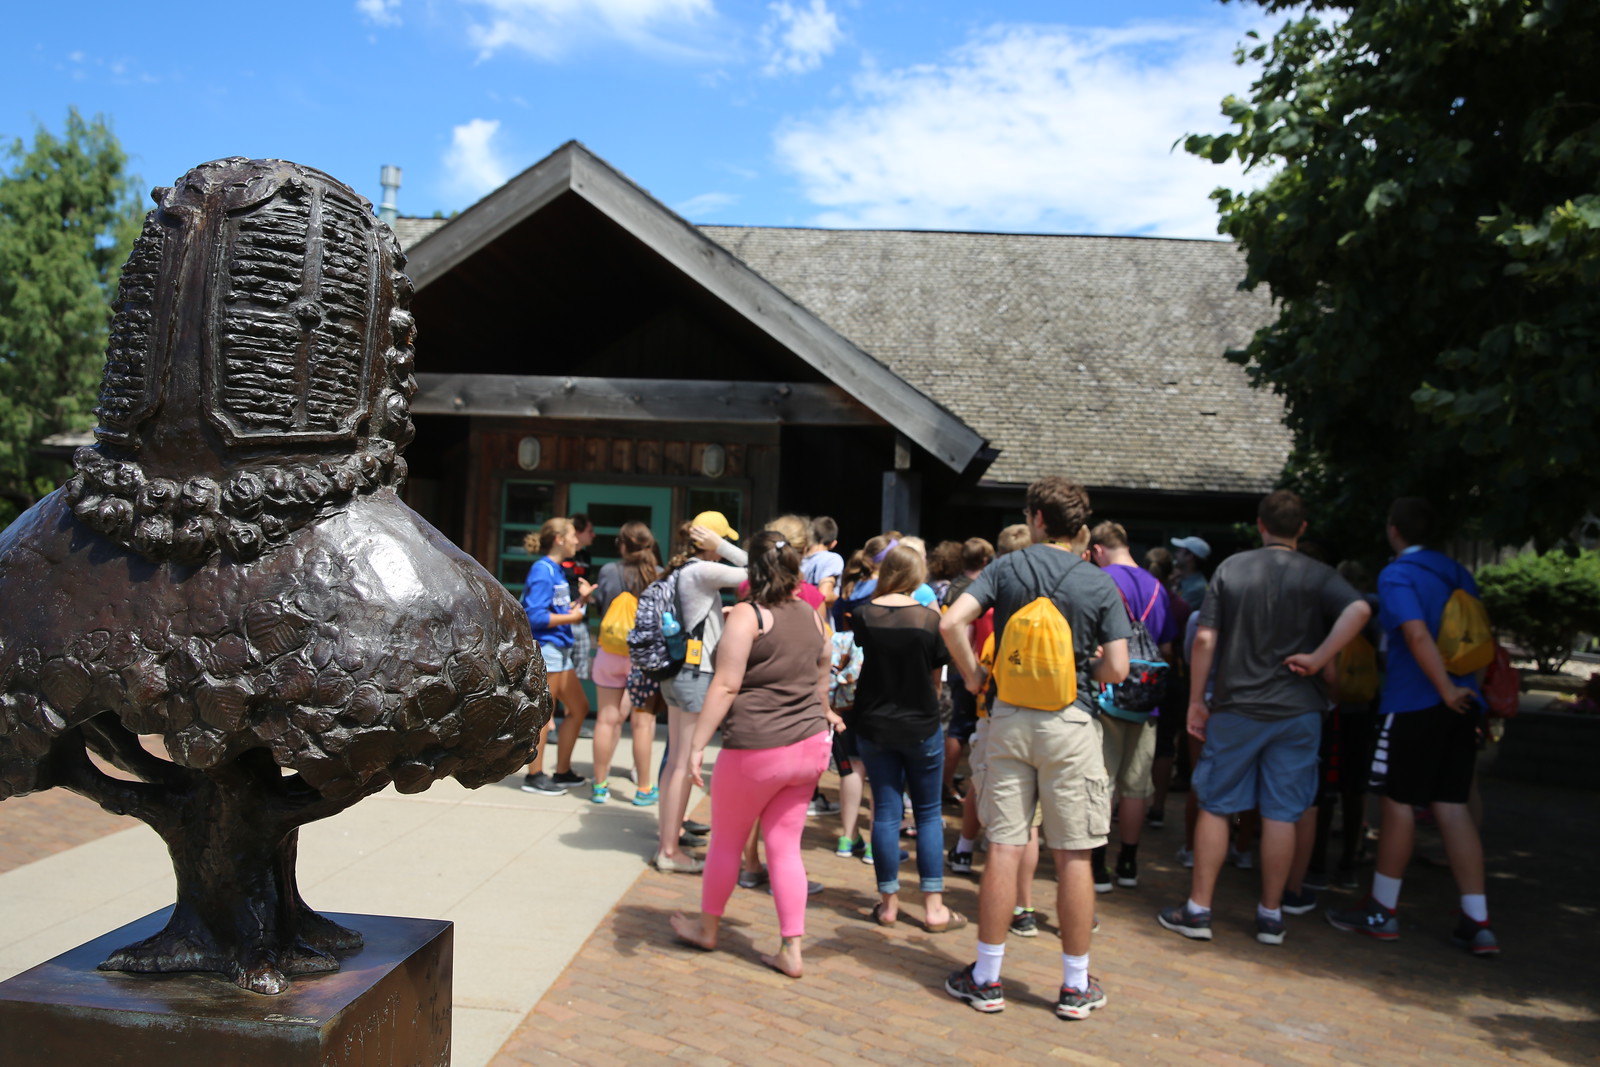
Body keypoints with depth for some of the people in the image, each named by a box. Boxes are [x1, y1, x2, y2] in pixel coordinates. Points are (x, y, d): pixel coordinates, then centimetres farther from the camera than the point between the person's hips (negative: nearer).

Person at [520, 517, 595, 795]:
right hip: (544, 648, -10)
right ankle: (534, 776, 9)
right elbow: (535, 616, -21)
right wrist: (572, 616, -14)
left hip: (559, 649, 10)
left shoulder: (556, 570, 15)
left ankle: (563, 772, 22)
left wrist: (582, 598, 2)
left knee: (579, 707, 13)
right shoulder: (543, 571, -14)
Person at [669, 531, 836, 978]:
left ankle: (707, 928, 32)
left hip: (757, 749, -6)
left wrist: (696, 745, -15)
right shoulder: (811, 617, 8)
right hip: (809, 748, 6)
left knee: (726, 841, 14)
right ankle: (791, 950, 12)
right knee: (785, 847, 11)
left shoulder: (747, 615, -12)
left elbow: (725, 686, -17)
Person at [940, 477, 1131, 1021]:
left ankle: (987, 978, 15)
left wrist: (973, 676, 2)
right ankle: (1076, 986, 17)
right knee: (1073, 856, 6)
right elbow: (1117, 669, -6)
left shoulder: (1007, 567, 1)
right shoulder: (1099, 583, -1)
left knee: (1003, 847, 6)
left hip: (1009, 717, 1)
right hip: (1070, 721, -1)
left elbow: (951, 622, -11)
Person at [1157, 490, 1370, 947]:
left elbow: (1204, 640, -4)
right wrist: (1317, 659, -15)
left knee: (1214, 806, 8)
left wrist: (1196, 701, 3)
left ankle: (1198, 910, 11)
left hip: (1236, 708, 0)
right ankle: (1271, 916, 15)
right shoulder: (1318, 575, 0)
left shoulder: (1231, 568, 0)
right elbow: (1359, 609, -21)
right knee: (1281, 814, 7)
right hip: (1297, 709, 0)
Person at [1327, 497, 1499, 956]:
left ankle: (1381, 911, 13)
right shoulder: (1457, 574, 13)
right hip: (1461, 705, 7)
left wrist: (1447, 691, -18)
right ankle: (1477, 922, 7)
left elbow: (1418, 634, -23)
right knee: (1452, 806, 8)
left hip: (1414, 706, -7)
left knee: (1399, 803, 2)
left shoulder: (1396, 575, -10)